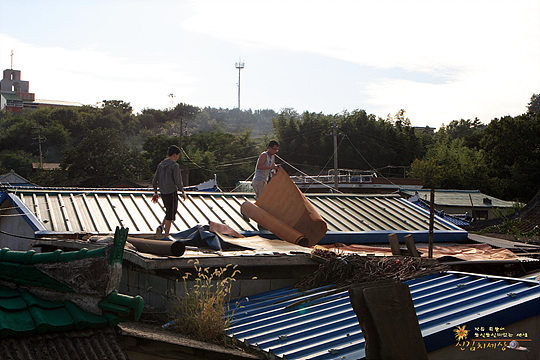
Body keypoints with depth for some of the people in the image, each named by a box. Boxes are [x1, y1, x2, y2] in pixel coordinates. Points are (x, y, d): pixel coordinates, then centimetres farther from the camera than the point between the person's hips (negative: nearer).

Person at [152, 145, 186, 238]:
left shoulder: (161, 165, 8)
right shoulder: (175, 166, -13)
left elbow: (154, 181, 9)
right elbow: (178, 182, -16)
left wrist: (155, 193, 17)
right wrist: (183, 192, -1)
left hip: (163, 193, 7)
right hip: (172, 193, -7)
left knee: (169, 213, 22)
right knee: (170, 216, 3)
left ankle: (161, 226, 3)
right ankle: (166, 236, 7)